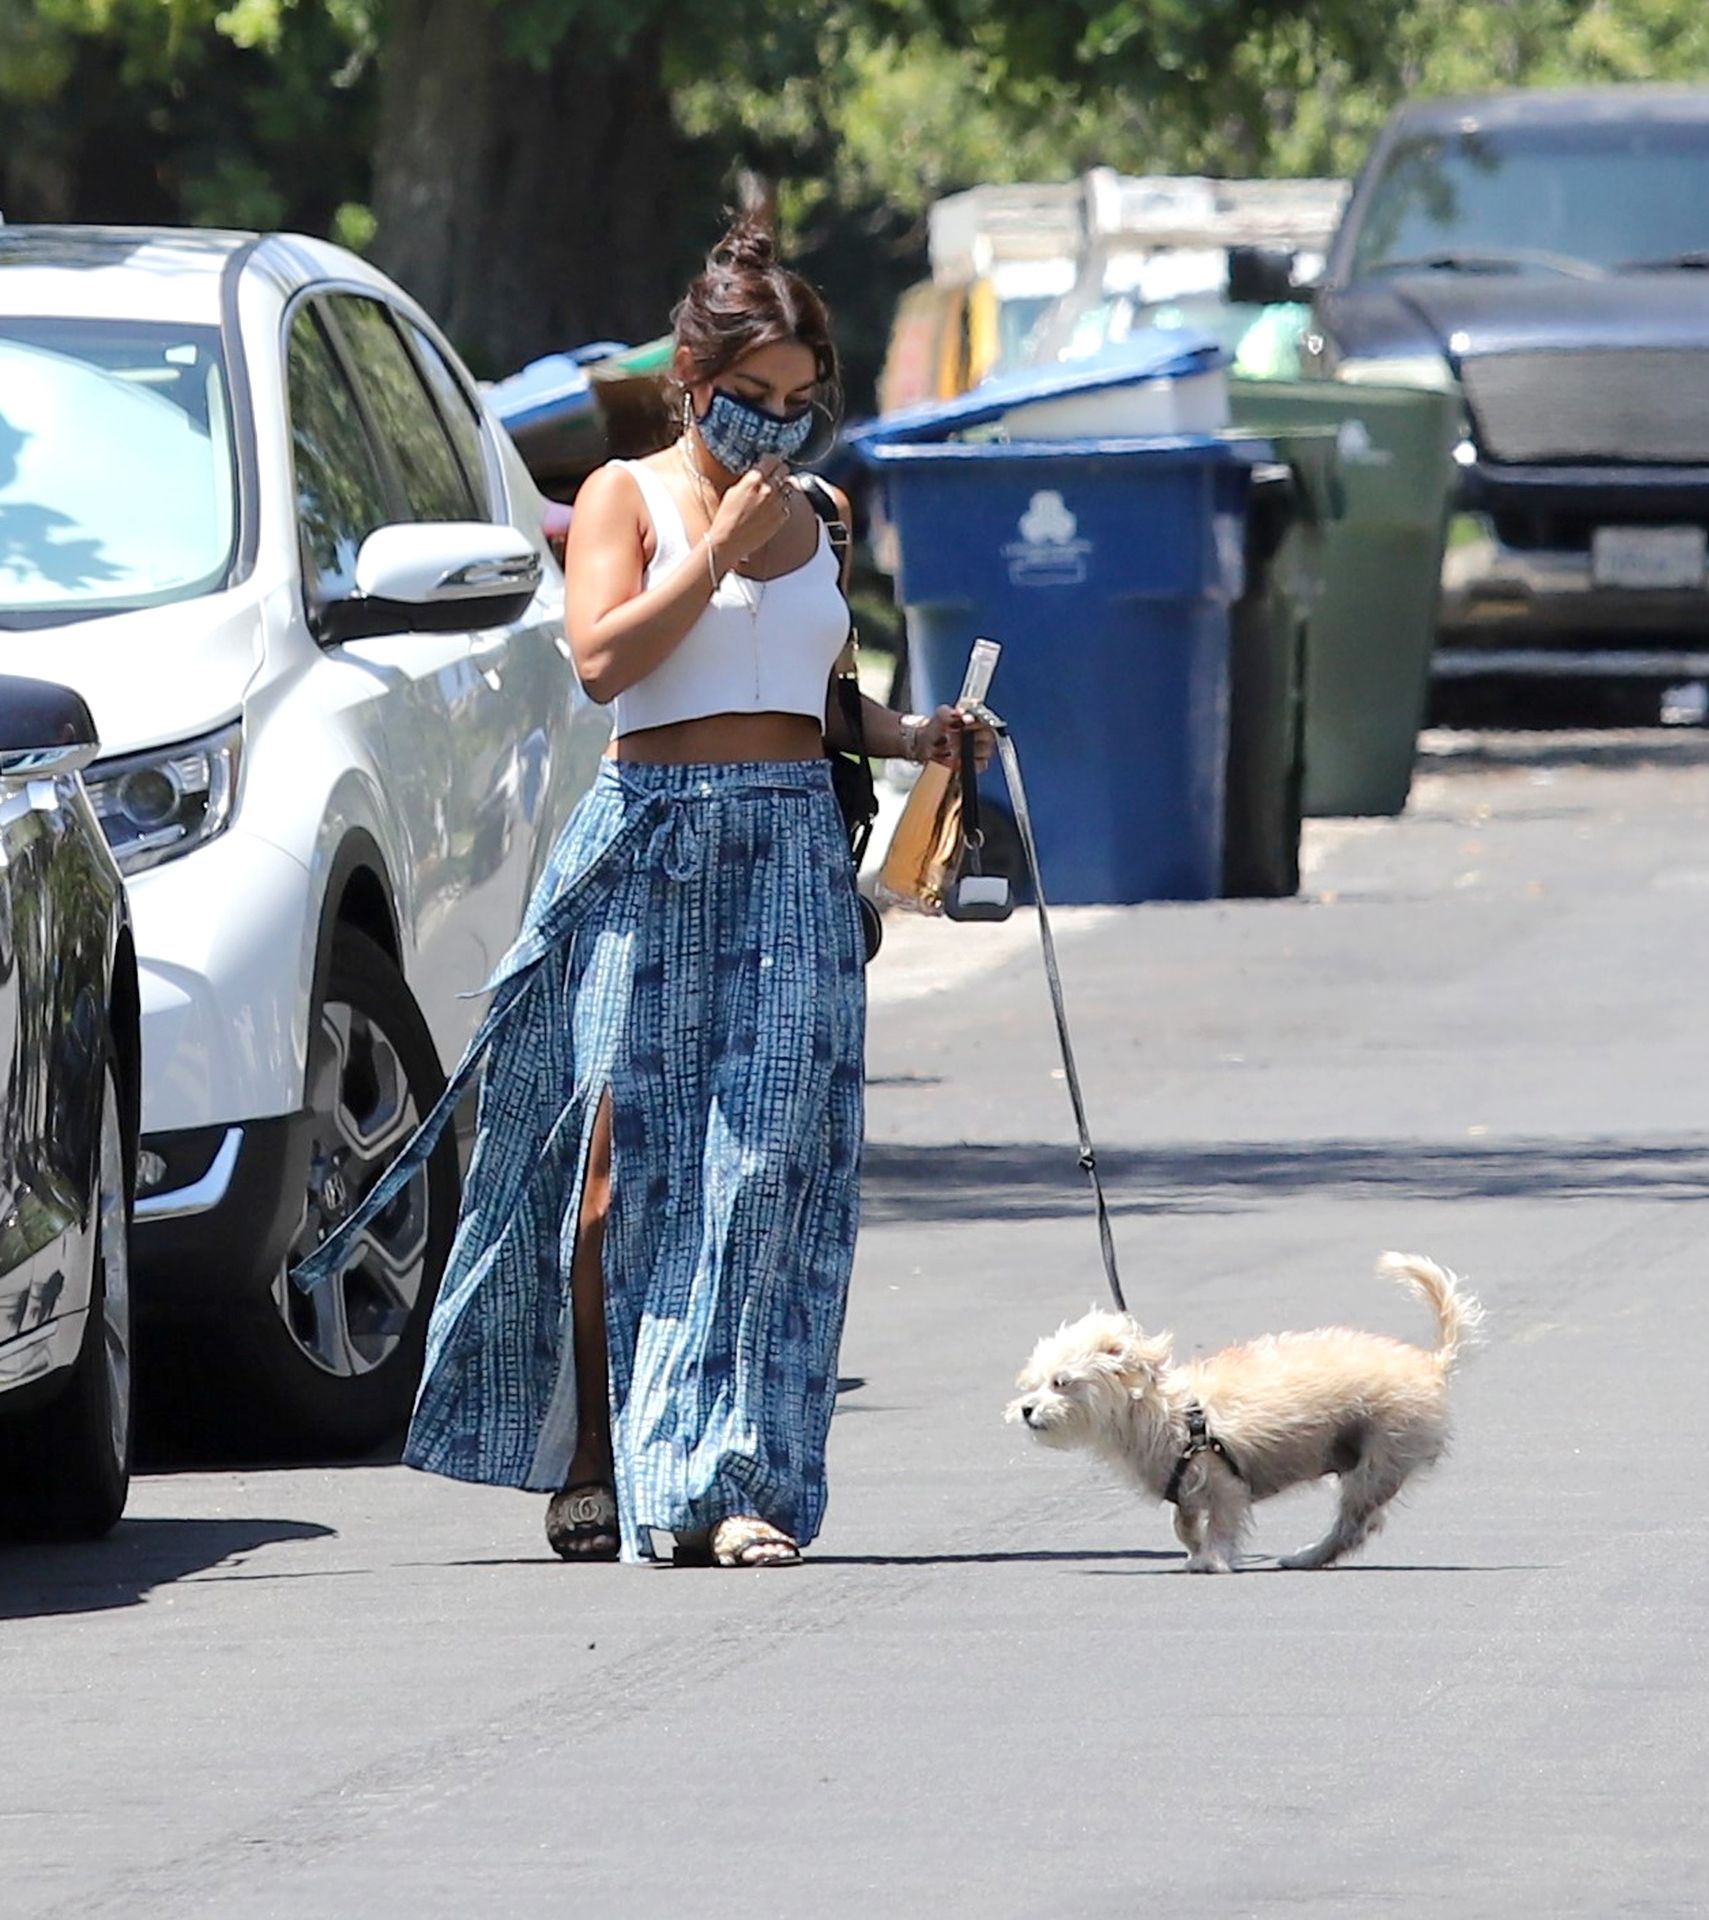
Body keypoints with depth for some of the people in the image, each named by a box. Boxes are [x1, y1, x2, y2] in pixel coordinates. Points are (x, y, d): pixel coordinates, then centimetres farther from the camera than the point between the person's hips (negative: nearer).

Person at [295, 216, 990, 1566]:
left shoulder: (810, 517, 17)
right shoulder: (628, 496, 2)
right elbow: (604, 656, -13)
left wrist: (912, 737, 10)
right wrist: (721, 543, -12)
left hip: (795, 850, 4)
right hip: (651, 847, -4)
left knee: (767, 1161, -7)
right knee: (623, 1160, -4)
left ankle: (724, 1481, -11)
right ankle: (586, 1461, 7)